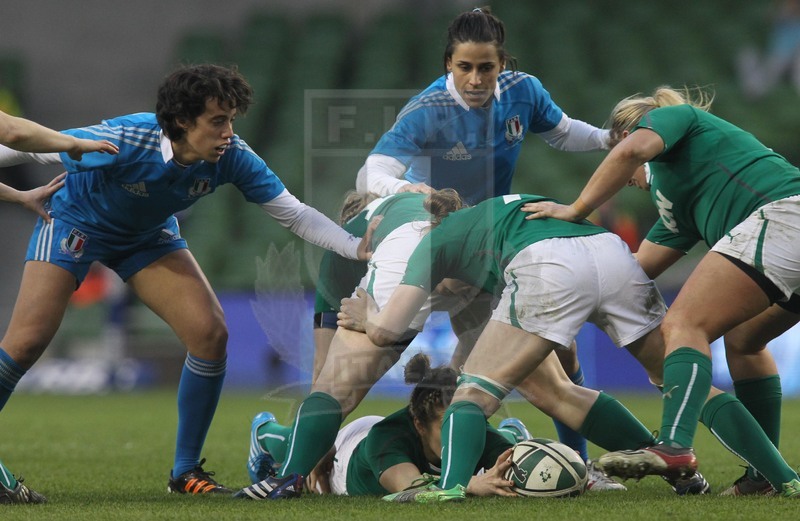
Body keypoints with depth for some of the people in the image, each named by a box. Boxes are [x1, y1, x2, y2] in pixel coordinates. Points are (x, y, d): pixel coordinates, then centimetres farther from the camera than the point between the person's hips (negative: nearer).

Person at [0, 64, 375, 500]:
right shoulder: (126, 142, -37)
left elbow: (293, 213, -19)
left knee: (211, 334, -12)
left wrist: (357, 247, -31)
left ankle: (186, 471, 1)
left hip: (148, 236, 4)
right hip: (76, 225, -4)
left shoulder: (232, 157, -25)